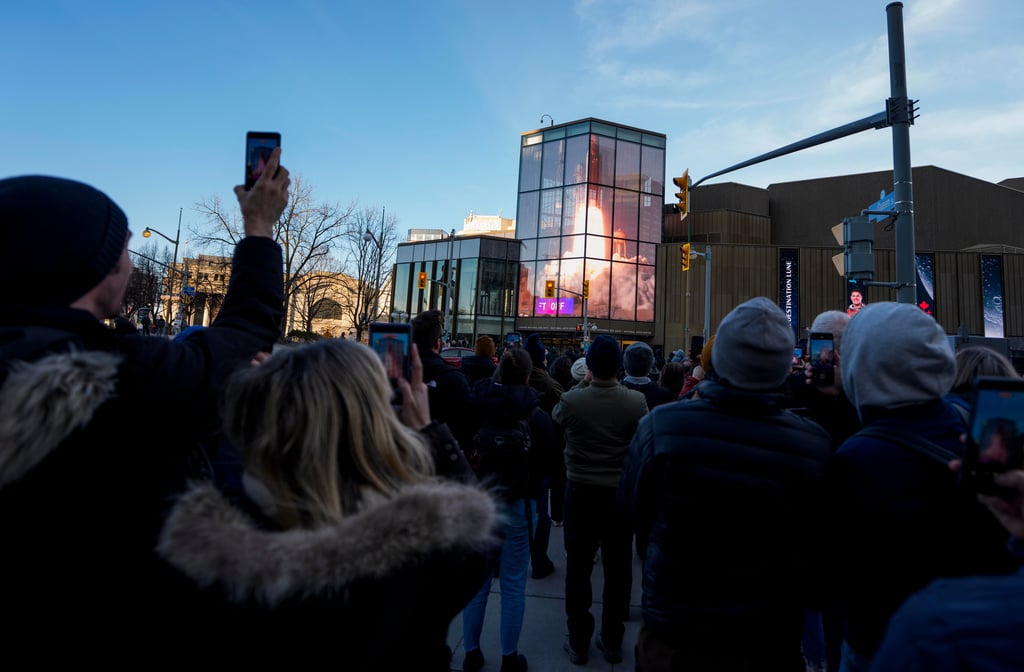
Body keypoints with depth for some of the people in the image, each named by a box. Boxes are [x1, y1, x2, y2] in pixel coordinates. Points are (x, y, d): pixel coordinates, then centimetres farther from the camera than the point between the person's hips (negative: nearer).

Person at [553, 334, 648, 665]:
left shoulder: (571, 400, -17)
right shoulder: (636, 401, -14)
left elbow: (556, 417, 7)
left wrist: (582, 384, 9)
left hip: (580, 491, -1)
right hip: (622, 492, 1)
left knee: (578, 568, 12)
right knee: (618, 569, 15)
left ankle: (578, 643, 24)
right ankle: (612, 641, 30)